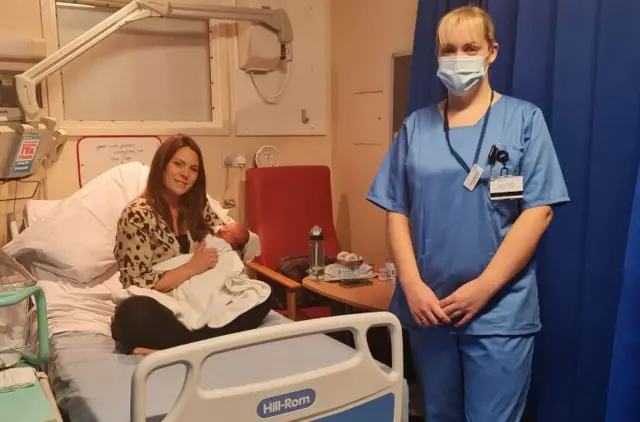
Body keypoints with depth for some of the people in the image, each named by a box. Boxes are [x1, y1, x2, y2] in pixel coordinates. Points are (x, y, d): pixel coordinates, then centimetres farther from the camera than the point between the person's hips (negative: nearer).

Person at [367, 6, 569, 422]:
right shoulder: (416, 126, 5)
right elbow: (397, 213, 4)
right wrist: (412, 286, -8)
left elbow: (538, 211, -8)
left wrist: (483, 287, -14)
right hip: (428, 307, 3)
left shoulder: (524, 119, -2)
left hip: (499, 311, -3)